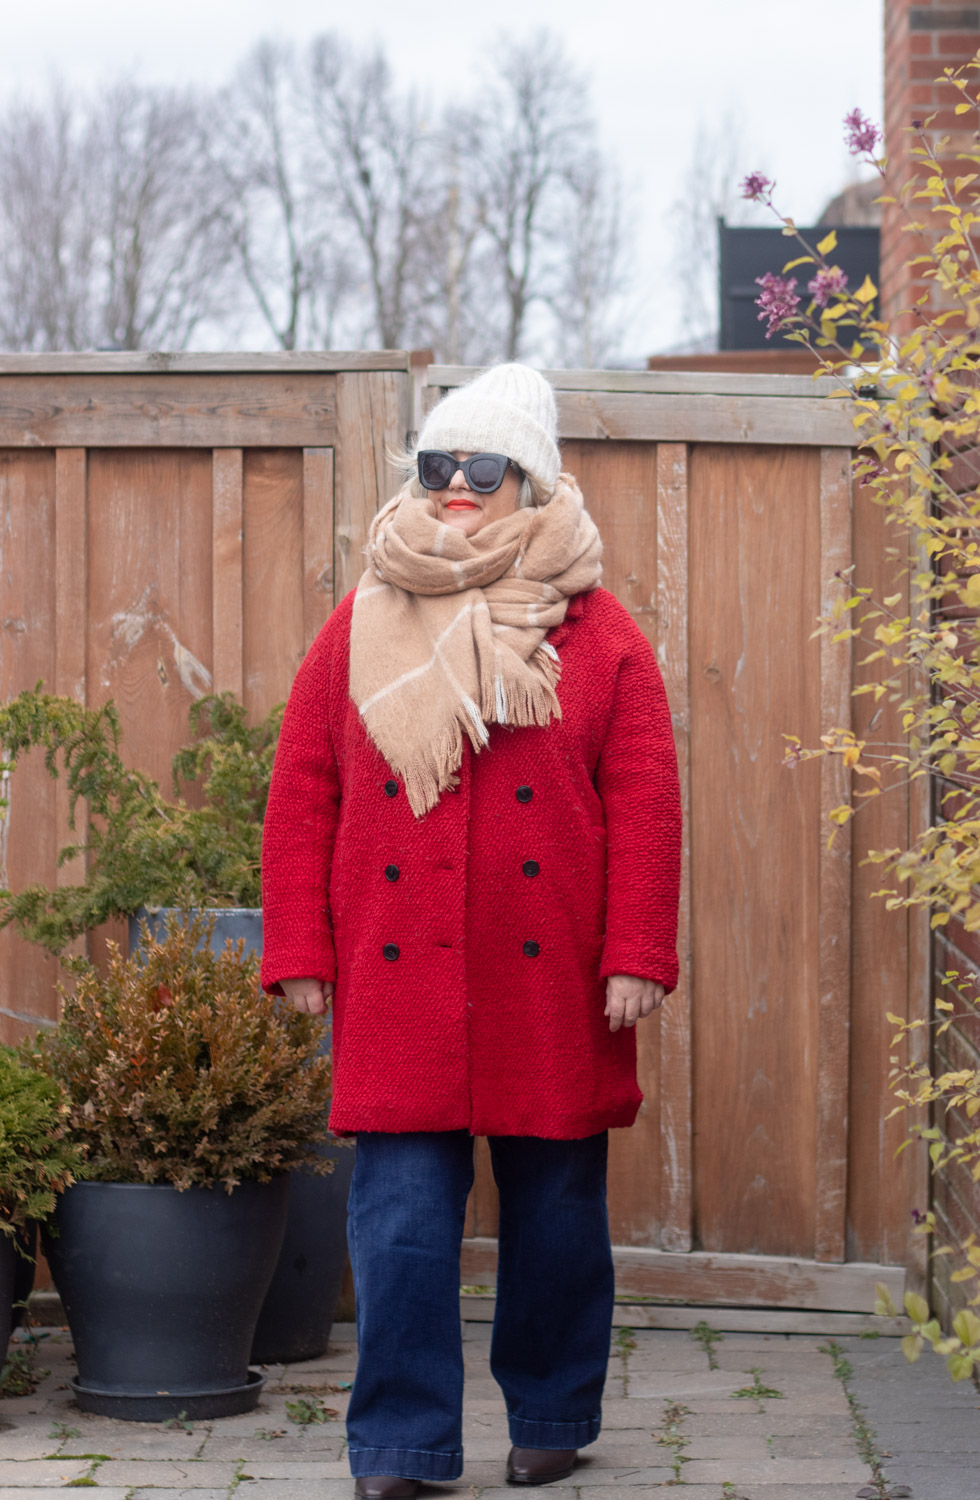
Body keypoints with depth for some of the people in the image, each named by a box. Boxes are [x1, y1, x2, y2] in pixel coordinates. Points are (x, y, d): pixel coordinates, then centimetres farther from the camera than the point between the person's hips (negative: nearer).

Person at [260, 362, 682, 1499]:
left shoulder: (597, 635, 4)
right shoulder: (358, 628, 8)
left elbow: (645, 806, 1)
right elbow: (299, 799, 7)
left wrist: (635, 957, -6)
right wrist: (298, 953, 1)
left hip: (549, 981, 0)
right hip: (397, 981, 0)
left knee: (556, 1203, 9)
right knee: (399, 1209, -3)